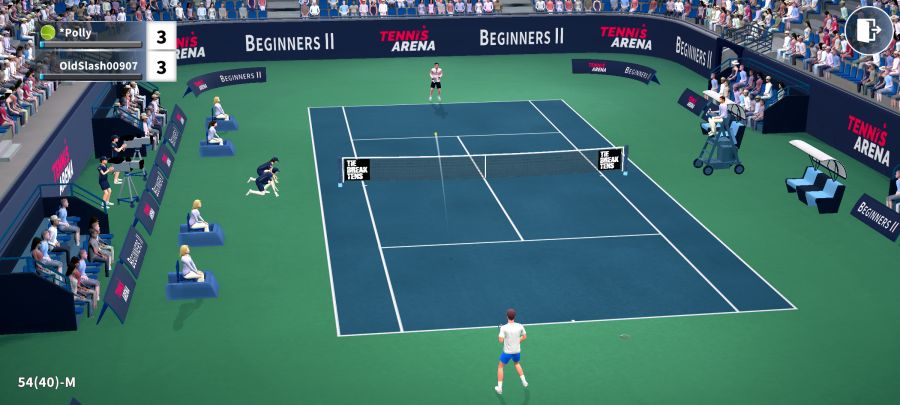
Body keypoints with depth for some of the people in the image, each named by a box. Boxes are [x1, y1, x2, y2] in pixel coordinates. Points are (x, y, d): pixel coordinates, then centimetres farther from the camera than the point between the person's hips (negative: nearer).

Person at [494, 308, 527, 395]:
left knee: (500, 367, 18)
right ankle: (524, 382, 38)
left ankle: (499, 388, 18)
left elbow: (501, 340, -25)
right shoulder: (520, 326, -10)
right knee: (517, 363, 35)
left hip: (507, 352, -4)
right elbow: (524, 337, 4)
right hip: (517, 351, 4)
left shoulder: (504, 328, -22)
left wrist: (502, 336, -4)